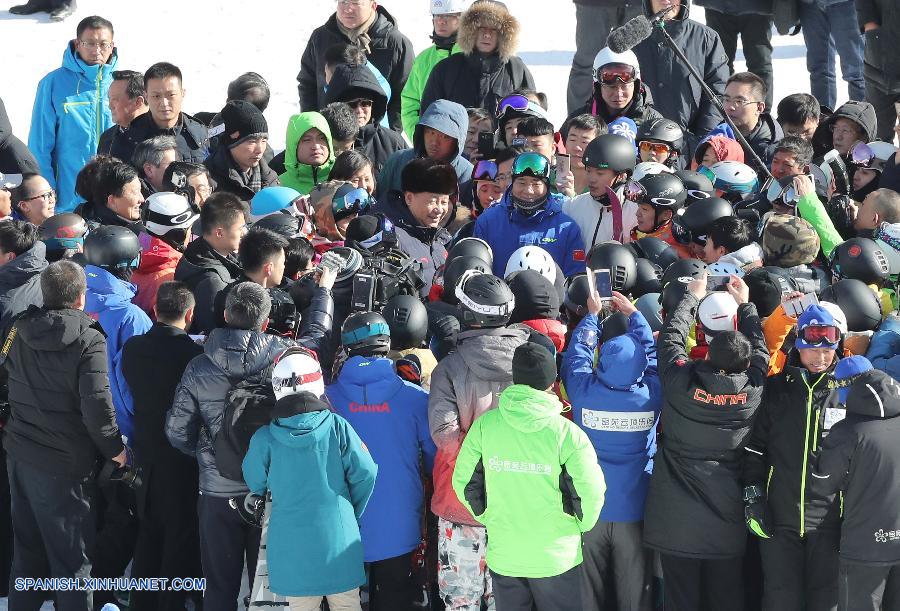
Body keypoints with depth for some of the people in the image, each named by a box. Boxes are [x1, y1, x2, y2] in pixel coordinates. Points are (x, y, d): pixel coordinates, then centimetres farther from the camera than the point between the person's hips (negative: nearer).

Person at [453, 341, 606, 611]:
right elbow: (591, 494, -13)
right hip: (557, 557, -2)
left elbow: (463, 482, -1)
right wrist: (580, 527, 7)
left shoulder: (485, 425, -7)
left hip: (502, 556, 2)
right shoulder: (567, 434, -15)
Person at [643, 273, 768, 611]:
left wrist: (693, 296, 19)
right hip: (727, 520, 1)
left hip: (676, 520, -1)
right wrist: (745, 304, 25)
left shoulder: (681, 383, -14)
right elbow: (761, 349, 11)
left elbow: (670, 338, 4)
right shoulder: (752, 391, -9)